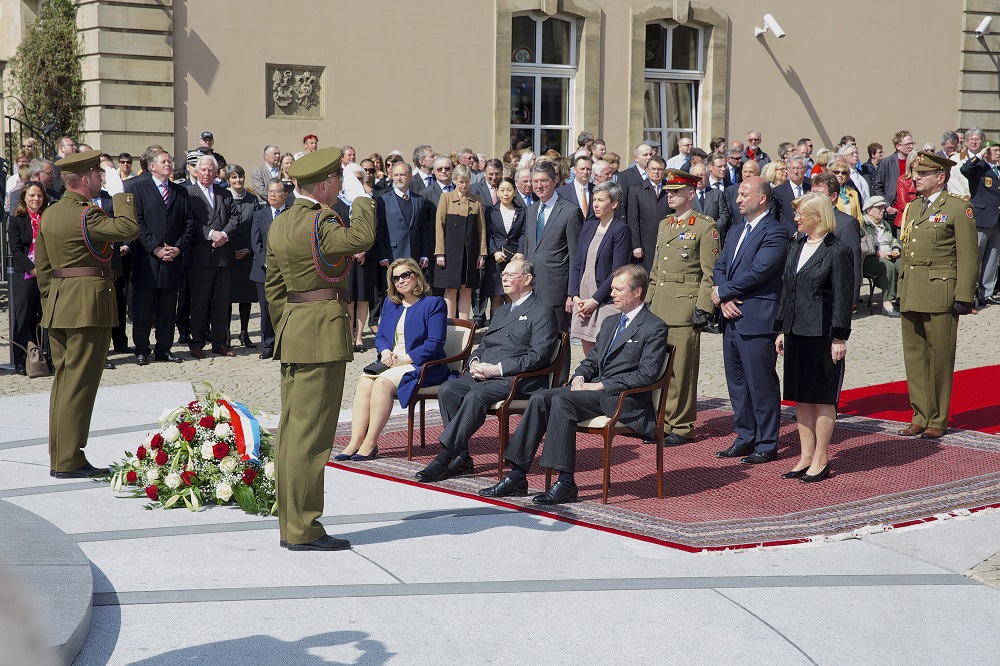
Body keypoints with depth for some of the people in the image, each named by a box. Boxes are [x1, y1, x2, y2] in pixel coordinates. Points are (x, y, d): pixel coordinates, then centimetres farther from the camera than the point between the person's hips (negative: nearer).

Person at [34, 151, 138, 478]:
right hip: (88, 305, -9)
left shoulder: (49, 214, 12)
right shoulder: (85, 215, -15)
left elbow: (42, 266, 15)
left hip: (57, 306, 9)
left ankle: (58, 458, 16)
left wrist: (49, 302, 21)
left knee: (63, 380, 13)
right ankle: (69, 461, -3)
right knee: (79, 384, -5)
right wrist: (123, 199, -6)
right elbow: (128, 229, -22)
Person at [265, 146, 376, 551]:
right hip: (323, 329, -10)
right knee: (311, 433, -6)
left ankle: (289, 525, 18)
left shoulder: (280, 224, 13)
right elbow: (360, 239, -31)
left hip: (292, 331, 10)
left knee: (292, 429, 12)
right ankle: (304, 529, -3)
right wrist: (362, 205, -11)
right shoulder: (316, 222, -15)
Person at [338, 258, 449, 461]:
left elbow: (434, 343, -10)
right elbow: (380, 336, 20)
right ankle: (355, 442, -29)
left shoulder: (434, 303, -1)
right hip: (391, 362, 6)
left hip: (422, 366, -6)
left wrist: (404, 359, -16)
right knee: (364, 381, -24)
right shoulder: (389, 303, 21)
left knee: (383, 383, -31)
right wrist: (385, 352, -4)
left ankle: (370, 443, -29)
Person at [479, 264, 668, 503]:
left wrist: (601, 385, -15)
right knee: (539, 398, -15)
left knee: (561, 401, -29)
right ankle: (517, 476, -18)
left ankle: (566, 483, -29)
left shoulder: (655, 328, -3)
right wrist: (579, 377, 1)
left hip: (622, 398, -8)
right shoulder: (610, 323, 24)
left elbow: (647, 375, -13)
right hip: (593, 389, 8)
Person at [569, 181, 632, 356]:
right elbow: (576, 264, 13)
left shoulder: (621, 230, -7)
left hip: (606, 301, -6)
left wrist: (594, 300, -13)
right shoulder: (588, 226, 13)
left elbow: (617, 272, -12)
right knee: (588, 355, 7)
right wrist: (575, 296, 0)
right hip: (582, 299, 6)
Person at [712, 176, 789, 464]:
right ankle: (745, 438, 24)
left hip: (757, 321, -8)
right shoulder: (736, 230, 18)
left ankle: (767, 444, 6)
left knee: (761, 384, -2)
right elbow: (719, 267, 13)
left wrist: (722, 293, -9)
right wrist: (724, 299, -5)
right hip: (732, 319, 9)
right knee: (737, 383, 13)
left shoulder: (775, 232, -10)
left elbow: (757, 272, -19)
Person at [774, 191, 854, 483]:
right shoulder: (796, 247, 12)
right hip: (796, 333, 7)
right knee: (800, 396, 11)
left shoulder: (838, 251, -10)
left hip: (822, 334, -7)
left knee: (822, 397, 0)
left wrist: (839, 338, -13)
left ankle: (821, 459, 8)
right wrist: (781, 330, 13)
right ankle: (806, 456, 19)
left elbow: (843, 298, -10)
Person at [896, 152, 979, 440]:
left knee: (940, 359, 1)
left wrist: (964, 297, -13)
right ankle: (921, 417, 17)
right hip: (911, 297, 7)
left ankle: (938, 421, 9)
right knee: (914, 359, 8)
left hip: (940, 295, -7)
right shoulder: (912, 209, 17)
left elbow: (969, 256, -8)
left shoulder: (959, 208, -5)